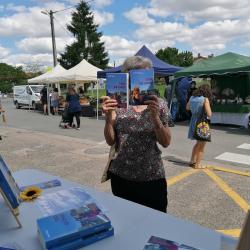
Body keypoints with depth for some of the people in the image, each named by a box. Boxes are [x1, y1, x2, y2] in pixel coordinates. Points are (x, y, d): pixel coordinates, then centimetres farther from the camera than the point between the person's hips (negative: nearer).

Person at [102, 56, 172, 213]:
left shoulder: (159, 105, -3)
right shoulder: (118, 104, -2)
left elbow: (166, 142, -6)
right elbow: (110, 141, -1)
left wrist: (155, 116, -20)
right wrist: (108, 116, -17)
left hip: (152, 177, -1)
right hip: (121, 176, 1)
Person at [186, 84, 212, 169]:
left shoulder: (192, 97, 3)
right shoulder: (205, 99, -15)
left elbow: (187, 108, 20)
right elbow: (209, 114, -16)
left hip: (193, 122, 7)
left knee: (198, 143, 25)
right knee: (201, 145, 10)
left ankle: (192, 161, 31)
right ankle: (197, 164, 16)